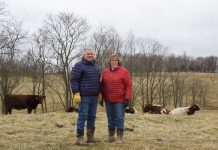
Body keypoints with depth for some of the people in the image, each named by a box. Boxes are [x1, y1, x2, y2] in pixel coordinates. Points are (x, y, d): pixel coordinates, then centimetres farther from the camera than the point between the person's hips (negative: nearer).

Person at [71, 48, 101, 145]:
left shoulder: (96, 66, 16)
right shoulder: (79, 65, -5)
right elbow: (74, 80, -10)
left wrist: (99, 93, 21)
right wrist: (76, 93, -17)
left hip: (94, 96, 7)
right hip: (84, 96, -6)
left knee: (92, 117, 9)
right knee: (82, 116, -6)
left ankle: (90, 136, 17)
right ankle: (79, 137, -2)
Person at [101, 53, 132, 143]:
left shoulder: (124, 72, -5)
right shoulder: (105, 72, 9)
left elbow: (128, 86, -8)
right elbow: (103, 85, 15)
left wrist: (127, 99, -13)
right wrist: (102, 97, 11)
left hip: (119, 100, -4)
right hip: (108, 100, 4)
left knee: (119, 118, 0)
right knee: (110, 118, 11)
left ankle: (120, 137, 9)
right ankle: (111, 136, 20)